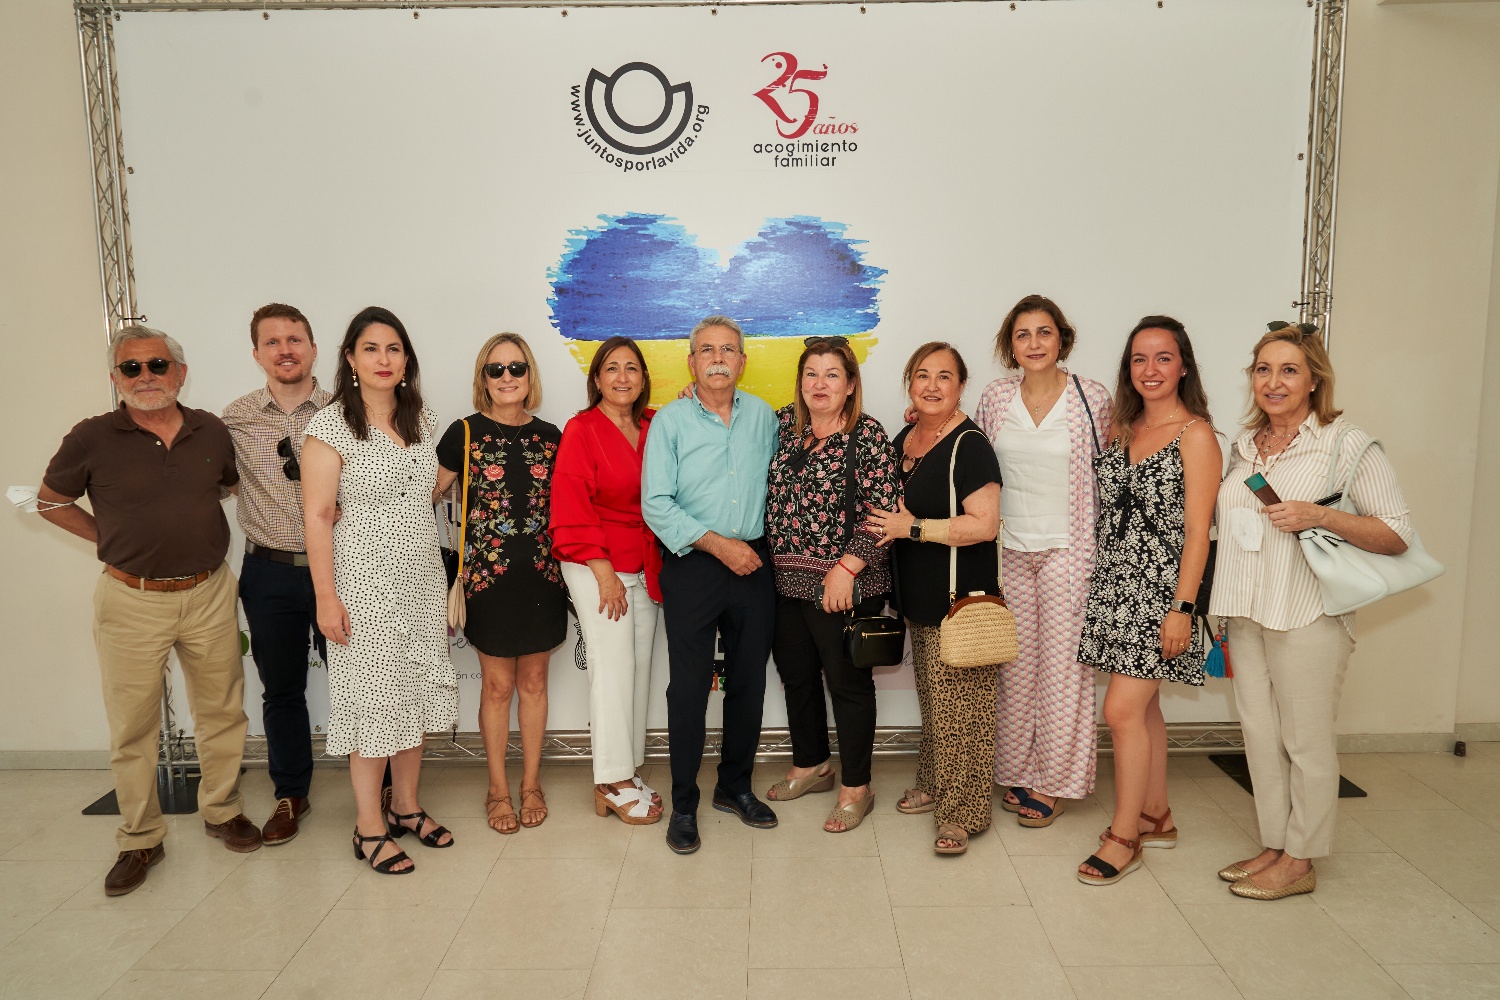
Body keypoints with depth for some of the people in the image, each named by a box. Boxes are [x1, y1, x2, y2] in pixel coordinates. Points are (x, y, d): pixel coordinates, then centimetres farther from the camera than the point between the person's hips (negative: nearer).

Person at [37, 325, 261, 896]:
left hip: (209, 594, 2)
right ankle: (140, 840, 22)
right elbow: (50, 500, 8)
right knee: (132, 727, 7)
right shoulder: (93, 440, -6)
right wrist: (108, 539, 2)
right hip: (131, 602, -2)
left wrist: (201, 529, 9)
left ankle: (222, 811, 31)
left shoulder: (211, 431, 1)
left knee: (222, 712, 11)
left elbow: (235, 484, 20)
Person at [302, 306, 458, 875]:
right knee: (372, 697, 1)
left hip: (422, 581, 6)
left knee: (417, 692, 11)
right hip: (365, 584, -5)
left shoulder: (423, 420, 8)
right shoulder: (331, 424, -9)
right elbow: (317, 515, -12)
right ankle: (369, 827, 16)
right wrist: (326, 597, -15)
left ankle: (405, 805, 29)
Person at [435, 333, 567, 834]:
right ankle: (498, 788, 24)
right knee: (497, 684, 8)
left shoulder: (549, 436, 5)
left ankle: (531, 782, 27)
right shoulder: (465, 433, -4)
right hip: (488, 574, -2)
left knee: (533, 681, 12)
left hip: (541, 574, 3)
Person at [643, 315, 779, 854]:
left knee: (749, 682, 11)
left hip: (754, 565, 4)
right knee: (689, 687, 1)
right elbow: (656, 504, -10)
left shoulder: (763, 417, 8)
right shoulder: (670, 420, -3)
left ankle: (735, 787, 29)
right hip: (692, 566, -3)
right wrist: (720, 545, -14)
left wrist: (761, 545, 6)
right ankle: (683, 804, 15)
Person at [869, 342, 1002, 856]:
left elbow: (984, 524, -24)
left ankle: (962, 812, 12)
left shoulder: (969, 445, -16)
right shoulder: (904, 438, 10)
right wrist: (895, 524, 4)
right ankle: (933, 785, 36)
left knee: (960, 708, 0)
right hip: (919, 600, 9)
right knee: (932, 700, 20)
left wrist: (912, 528, -21)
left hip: (960, 601, -8)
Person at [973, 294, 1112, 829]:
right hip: (1009, 549, 3)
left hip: (1068, 549, -2)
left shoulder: (1091, 398, -4)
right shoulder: (995, 397, 4)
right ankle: (1015, 770, 24)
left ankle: (1051, 782, 17)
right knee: (1015, 664, 10)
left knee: (1062, 664, 3)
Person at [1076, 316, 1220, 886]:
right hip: (1115, 587, 6)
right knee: (1143, 707, 14)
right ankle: (1157, 817, 28)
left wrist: (1181, 608, -16)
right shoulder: (1121, 430, 11)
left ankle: (1124, 836, 7)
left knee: (1123, 710, -7)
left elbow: (1196, 532, -12)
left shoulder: (1195, 435, -8)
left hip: (1160, 591, -6)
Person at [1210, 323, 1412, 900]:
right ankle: (1274, 845, 27)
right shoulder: (1244, 444, 11)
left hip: (1308, 616, -6)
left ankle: (1299, 862, 20)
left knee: (1306, 740, 4)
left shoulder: (1348, 445, -8)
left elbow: (1398, 536, -8)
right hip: (1246, 613, 6)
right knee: (1259, 732, 12)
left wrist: (1321, 517, -23)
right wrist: (1225, 611, 18)